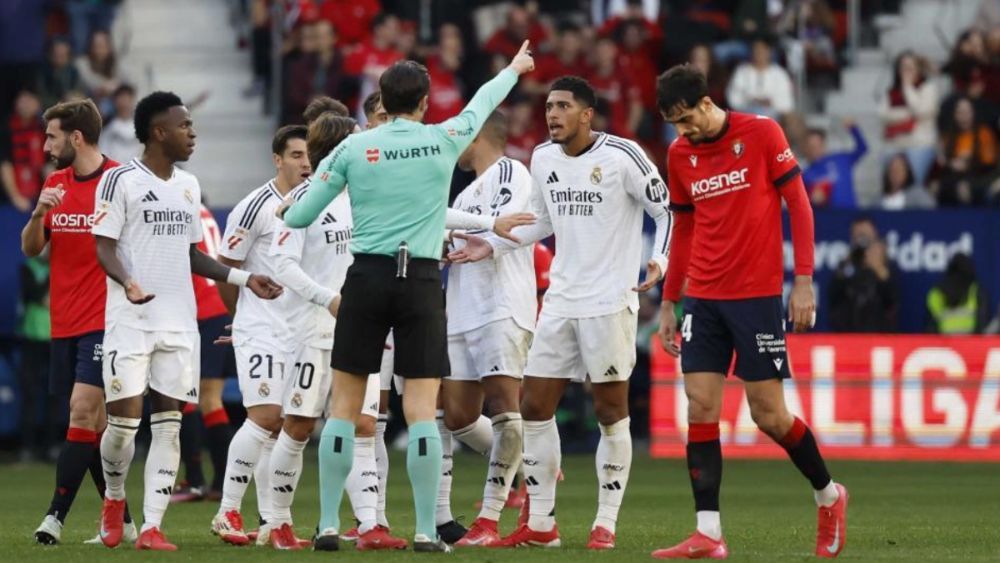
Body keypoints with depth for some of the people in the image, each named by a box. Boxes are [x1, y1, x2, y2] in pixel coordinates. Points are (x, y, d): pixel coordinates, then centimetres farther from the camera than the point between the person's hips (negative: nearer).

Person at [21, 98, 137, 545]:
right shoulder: (55, 184, 11)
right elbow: (30, 248, 10)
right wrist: (39, 213, -8)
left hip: (104, 322, -7)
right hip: (64, 323, 7)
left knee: (82, 412, -15)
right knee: (93, 424, 8)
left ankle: (55, 517, -17)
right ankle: (122, 523, 15)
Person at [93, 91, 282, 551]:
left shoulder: (188, 185, 15)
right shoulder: (120, 180, -5)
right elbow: (104, 248, -9)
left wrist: (243, 279, 15)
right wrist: (128, 283, -28)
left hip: (178, 322, 6)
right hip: (130, 320, -6)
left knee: (168, 424, -1)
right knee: (124, 420, -7)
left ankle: (152, 526, 0)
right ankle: (114, 498, 21)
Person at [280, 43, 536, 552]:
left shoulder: (352, 148, 1)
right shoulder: (444, 141, 2)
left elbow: (301, 215, 4)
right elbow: (482, 104, 24)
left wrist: (286, 216, 29)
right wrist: (514, 70, 43)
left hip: (367, 277, 1)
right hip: (421, 281, -1)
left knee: (344, 407, 7)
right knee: (421, 410, -2)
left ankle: (329, 524, 5)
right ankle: (425, 530, -4)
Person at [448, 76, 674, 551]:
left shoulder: (621, 156, -10)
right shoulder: (542, 158, 9)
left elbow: (667, 209, -5)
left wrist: (659, 260, -19)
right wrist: (494, 245, 17)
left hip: (609, 302, -6)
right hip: (560, 301, 6)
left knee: (611, 411, -1)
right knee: (535, 406, 3)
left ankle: (605, 524, 6)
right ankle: (540, 524, 10)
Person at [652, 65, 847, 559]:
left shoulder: (761, 133, -7)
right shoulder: (679, 155, 8)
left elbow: (799, 204, -4)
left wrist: (803, 281, -10)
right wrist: (667, 301, 16)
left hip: (757, 295, -5)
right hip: (703, 298, 5)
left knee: (768, 414, -3)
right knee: (700, 409, -5)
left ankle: (828, 496, 21)